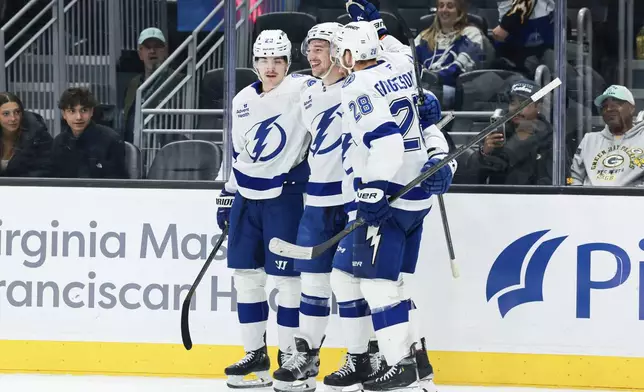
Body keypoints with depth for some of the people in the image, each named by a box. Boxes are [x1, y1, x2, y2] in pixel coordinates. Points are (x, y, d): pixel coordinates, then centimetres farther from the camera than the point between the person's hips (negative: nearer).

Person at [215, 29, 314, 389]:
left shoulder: (300, 90, -9)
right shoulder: (243, 101, 10)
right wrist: (227, 196, 20)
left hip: (285, 195, -6)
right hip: (246, 198, 6)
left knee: (287, 276, -4)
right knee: (246, 274, 8)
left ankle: (290, 356, 6)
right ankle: (256, 354, 18)